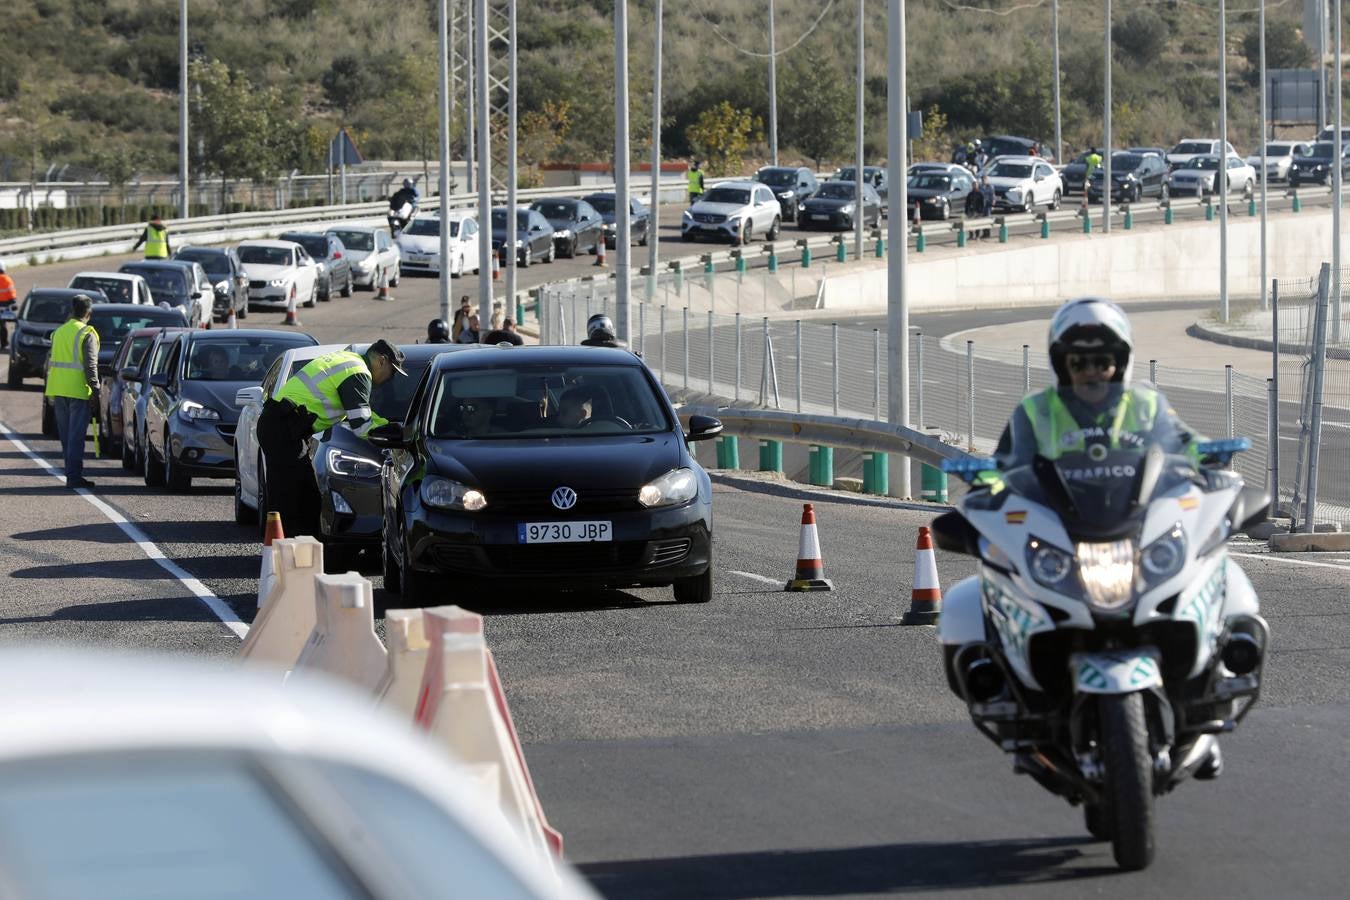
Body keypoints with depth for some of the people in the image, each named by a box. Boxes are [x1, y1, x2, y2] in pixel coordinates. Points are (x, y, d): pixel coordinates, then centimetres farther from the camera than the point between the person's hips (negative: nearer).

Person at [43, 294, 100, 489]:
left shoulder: (58, 332, 13)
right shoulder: (87, 334, -8)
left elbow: (50, 362, 17)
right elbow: (90, 365, -14)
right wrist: (95, 391, -10)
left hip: (59, 391, 6)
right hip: (78, 391, -6)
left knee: (66, 435, 13)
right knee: (76, 435, -5)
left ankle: (71, 472, 18)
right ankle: (74, 476, -8)